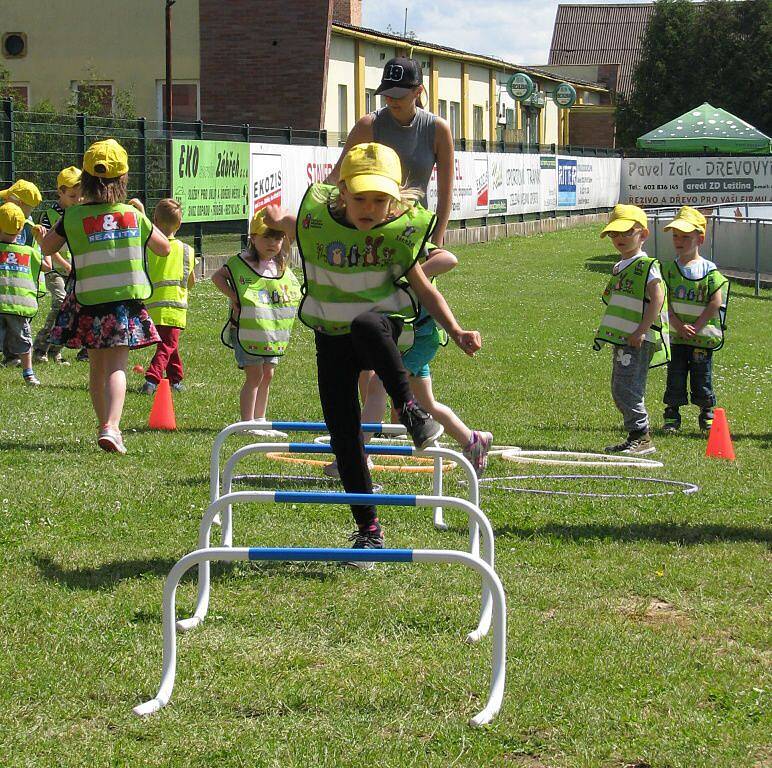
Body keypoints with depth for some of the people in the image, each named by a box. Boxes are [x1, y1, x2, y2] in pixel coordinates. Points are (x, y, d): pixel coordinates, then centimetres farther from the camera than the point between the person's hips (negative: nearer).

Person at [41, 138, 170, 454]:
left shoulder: (73, 217, -5)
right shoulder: (133, 216, -3)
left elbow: (47, 247, 12)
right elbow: (164, 248, 12)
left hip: (89, 304, 1)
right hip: (126, 302, -1)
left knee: (97, 367, 17)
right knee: (116, 368, -5)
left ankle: (105, 426, 26)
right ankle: (110, 428, -24)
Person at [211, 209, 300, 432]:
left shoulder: (281, 268, 9)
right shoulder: (242, 263, -9)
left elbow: (294, 292, 22)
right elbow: (217, 276, -6)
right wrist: (233, 296, -17)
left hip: (272, 333, 7)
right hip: (248, 329, -7)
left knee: (267, 376, 12)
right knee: (254, 376, -7)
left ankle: (260, 421, 22)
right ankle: (247, 423, -2)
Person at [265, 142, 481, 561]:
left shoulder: (401, 230, -14)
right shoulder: (316, 219, -13)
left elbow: (422, 287, -2)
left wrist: (456, 332, -13)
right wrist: (278, 220, 34)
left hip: (382, 326, -2)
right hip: (332, 340, 2)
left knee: (365, 325, -41)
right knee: (343, 433, -2)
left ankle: (410, 409, -28)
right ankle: (368, 529, 8)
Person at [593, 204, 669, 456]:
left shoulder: (646, 266, -9)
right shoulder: (619, 268, 19)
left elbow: (657, 298, -18)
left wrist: (641, 331, -23)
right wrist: (604, 333, 20)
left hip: (638, 341, -10)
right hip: (621, 339, 10)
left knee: (626, 388, -14)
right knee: (619, 390, 11)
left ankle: (642, 437, -8)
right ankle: (636, 437, 19)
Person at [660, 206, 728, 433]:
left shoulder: (709, 270, -2)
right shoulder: (668, 269, 3)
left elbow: (716, 302, -8)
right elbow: (664, 302, -3)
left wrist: (696, 326, -15)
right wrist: (679, 326, -15)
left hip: (702, 336, -1)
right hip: (675, 336, 1)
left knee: (702, 379, 5)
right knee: (674, 378, 5)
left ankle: (707, 416, 21)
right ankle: (672, 418, 16)